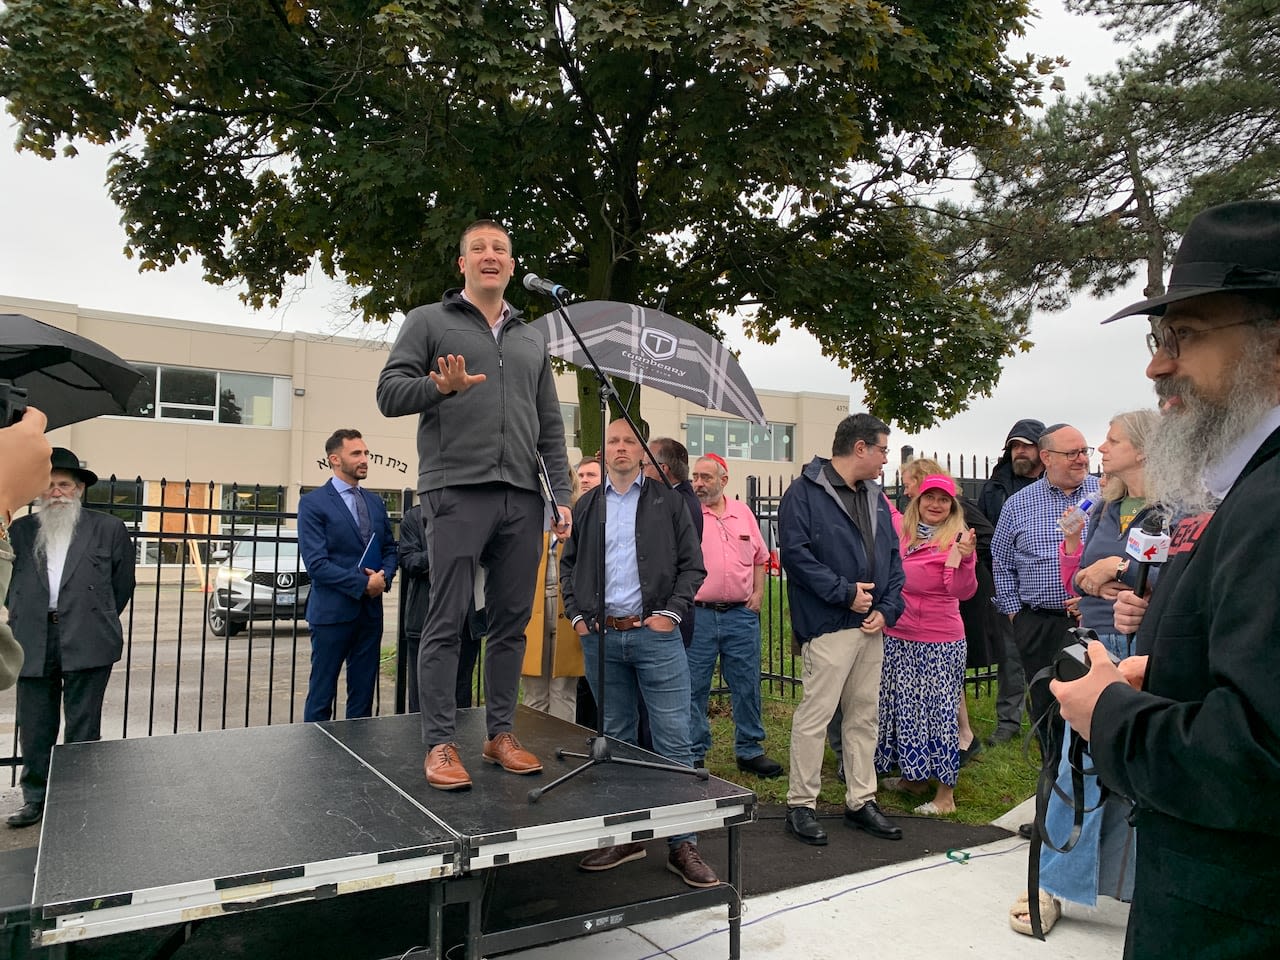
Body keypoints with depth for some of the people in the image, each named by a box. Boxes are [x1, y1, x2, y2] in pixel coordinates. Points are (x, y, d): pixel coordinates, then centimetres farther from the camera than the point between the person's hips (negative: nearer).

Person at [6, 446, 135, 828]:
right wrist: (20, 617, 12)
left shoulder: (108, 529, 3)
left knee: (83, 727, 4)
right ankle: (35, 799, 25)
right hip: (34, 643, 3)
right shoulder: (19, 531, 10)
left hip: (86, 643, -3)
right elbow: (9, 583, 19)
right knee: (34, 728, 10)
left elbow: (122, 584, 10)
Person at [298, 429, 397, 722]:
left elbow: (390, 549, 15)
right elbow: (316, 563, -14)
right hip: (332, 611, -5)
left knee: (363, 693, 11)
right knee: (321, 694, 4)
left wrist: (384, 577, -6)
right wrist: (363, 584, -16)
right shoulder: (313, 503, -6)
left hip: (371, 611, 6)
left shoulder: (375, 502, 12)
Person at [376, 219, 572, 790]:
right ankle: (440, 745, 5)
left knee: (511, 622, 7)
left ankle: (500, 734, 17)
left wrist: (561, 496, 9)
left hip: (522, 498, 4)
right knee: (447, 622, -3)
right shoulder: (429, 321, 9)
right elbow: (389, 393, 0)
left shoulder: (532, 340, 21)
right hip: (457, 491, -4)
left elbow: (550, 427, 18)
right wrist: (440, 387, -20)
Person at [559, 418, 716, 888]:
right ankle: (623, 836, 25)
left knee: (674, 741, -2)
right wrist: (577, 615, 6)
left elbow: (692, 565, 3)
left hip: (655, 634, -3)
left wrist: (672, 612, -7)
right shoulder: (586, 507, 12)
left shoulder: (668, 501, 4)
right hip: (601, 637, 3)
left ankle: (682, 844, 9)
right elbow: (569, 565, 17)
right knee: (615, 739, 12)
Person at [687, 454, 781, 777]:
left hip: (741, 614, 3)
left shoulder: (743, 512, 10)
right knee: (694, 687, 4)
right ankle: (693, 754, 17)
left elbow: (759, 557, 18)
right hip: (698, 614, -3)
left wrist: (759, 592, 8)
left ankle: (749, 750, 24)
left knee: (747, 685, 10)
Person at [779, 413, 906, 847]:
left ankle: (861, 801, 26)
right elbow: (796, 554, -17)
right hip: (828, 626, -8)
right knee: (814, 716, -3)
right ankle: (801, 804, 10)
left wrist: (887, 608, 2)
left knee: (864, 716, 14)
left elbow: (893, 557, 16)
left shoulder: (875, 497, 16)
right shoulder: (804, 493, -8)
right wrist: (845, 593, -16)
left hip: (871, 625, 8)